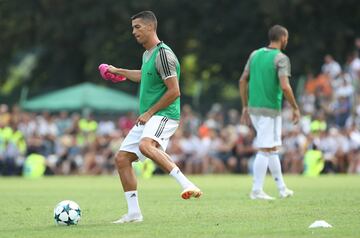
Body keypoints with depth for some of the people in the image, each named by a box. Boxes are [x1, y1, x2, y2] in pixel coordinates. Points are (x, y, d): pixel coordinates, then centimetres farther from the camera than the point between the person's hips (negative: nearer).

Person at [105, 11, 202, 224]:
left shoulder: (163, 54, -14)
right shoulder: (147, 54, 16)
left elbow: (174, 92, -19)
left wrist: (149, 113, -15)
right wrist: (118, 71, 50)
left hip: (164, 115, -10)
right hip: (147, 118, 10)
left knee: (146, 145, -38)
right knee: (122, 158, 6)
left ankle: (187, 185, -41)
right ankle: (134, 213, 10)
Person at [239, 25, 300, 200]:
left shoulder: (255, 54, 10)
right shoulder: (281, 58, -10)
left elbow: (242, 81, 10)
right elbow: (285, 87, -20)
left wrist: (245, 107, 16)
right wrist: (295, 108, -9)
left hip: (254, 107, 7)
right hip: (270, 110, -7)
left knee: (272, 148, 16)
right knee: (265, 150, -2)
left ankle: (282, 188, 22)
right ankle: (256, 190, -2)